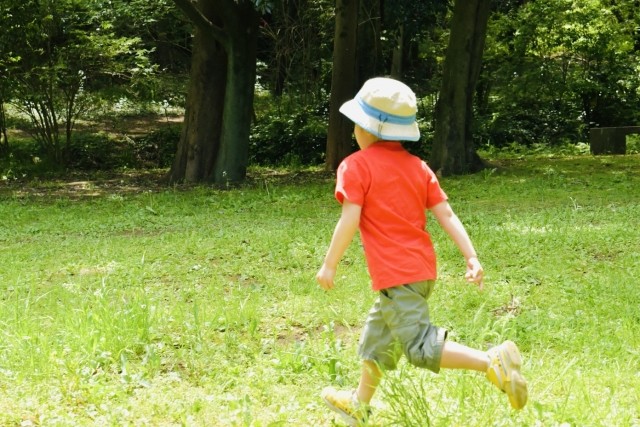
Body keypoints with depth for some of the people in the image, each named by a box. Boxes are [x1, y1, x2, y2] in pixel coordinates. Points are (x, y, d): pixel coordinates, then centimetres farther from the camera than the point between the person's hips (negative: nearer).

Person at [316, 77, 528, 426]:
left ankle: (491, 361, -30)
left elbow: (350, 221, -16)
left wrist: (329, 265, -7)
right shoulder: (417, 166, 10)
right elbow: (447, 216, 4)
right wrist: (472, 258, 1)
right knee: (375, 338, 25)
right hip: (422, 269, 9)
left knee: (422, 347, -13)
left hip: (396, 276, -9)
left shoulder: (355, 166, -8)